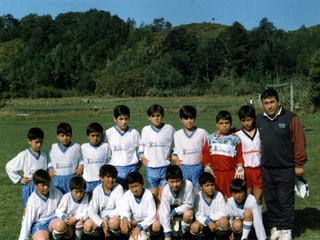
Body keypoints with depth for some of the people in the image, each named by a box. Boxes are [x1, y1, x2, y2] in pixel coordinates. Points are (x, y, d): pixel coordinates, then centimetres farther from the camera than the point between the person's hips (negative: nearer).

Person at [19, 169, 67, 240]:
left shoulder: (56, 193, -2)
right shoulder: (33, 199, -8)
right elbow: (28, 221, -6)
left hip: (53, 221, 3)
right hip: (38, 224, -3)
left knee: (60, 225, -35)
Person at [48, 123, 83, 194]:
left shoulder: (76, 147, 1)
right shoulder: (52, 148, 4)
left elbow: (80, 159, 14)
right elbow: (49, 160, 17)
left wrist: (81, 166, -3)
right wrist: (50, 168, 1)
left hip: (72, 178, -1)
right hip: (57, 179, 1)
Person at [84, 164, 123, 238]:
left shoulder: (118, 188, -6)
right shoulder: (97, 190, -2)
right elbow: (91, 212, -8)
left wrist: (106, 217, -20)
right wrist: (102, 224, -21)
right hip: (100, 219, 2)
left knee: (114, 221, -38)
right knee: (87, 226, -27)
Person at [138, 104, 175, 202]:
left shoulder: (169, 129, 1)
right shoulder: (145, 130, 5)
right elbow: (142, 145, 20)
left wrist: (172, 154, 0)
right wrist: (141, 155, 5)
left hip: (165, 167, -1)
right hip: (151, 168, 2)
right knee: (153, 197, 6)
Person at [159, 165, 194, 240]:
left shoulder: (188, 185, -36)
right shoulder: (166, 191, -30)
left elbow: (189, 204, -25)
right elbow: (165, 213, -27)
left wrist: (174, 212, -26)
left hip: (184, 207, -2)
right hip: (171, 207, 2)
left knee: (188, 214, -35)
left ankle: (183, 230, -1)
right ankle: (175, 223, 8)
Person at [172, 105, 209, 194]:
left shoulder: (202, 133, 0)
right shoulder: (177, 134, 6)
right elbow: (176, 149, 17)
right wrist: (174, 158, 0)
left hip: (197, 167, -1)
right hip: (183, 168, 1)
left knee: (198, 192, 2)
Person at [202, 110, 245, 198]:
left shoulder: (235, 138, 8)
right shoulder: (211, 138, 9)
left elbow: (240, 156, 9)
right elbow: (206, 155, 9)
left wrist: (240, 169, -2)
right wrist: (208, 168, -1)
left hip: (232, 174, -1)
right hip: (216, 174, 1)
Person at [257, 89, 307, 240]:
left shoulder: (291, 118, -6)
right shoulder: (259, 120, 8)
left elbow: (299, 142, -7)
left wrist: (299, 164, -7)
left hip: (286, 169, -4)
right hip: (266, 169, 5)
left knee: (286, 201, 1)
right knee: (270, 200, 11)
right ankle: (275, 227, 25)